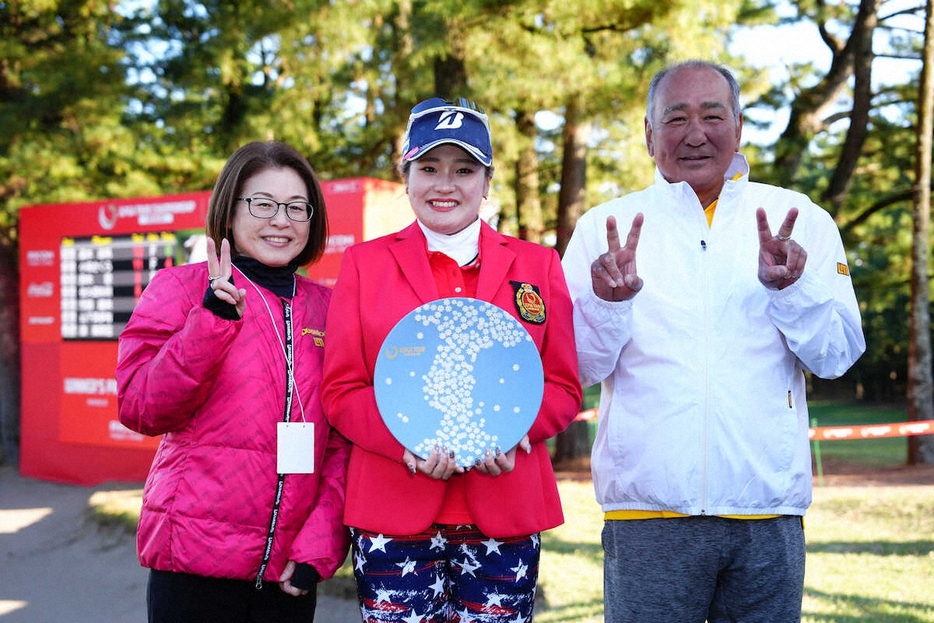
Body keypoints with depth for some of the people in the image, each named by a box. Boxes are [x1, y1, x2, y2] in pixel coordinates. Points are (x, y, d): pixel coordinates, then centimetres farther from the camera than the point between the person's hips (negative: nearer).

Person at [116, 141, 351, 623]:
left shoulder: (326, 308, 8)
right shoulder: (180, 288, 0)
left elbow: (341, 442, 7)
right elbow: (142, 410, -8)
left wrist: (317, 548, -3)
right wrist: (214, 318, -18)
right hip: (195, 559, -3)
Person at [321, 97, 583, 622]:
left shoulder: (537, 265, 11)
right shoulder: (365, 264, 9)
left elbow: (564, 388, 7)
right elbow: (342, 391, 4)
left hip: (505, 515, 1)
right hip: (393, 515, -1)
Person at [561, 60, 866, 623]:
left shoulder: (800, 221, 7)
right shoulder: (606, 228, 5)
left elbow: (837, 357, 2)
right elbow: (580, 368, 0)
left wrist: (793, 287, -15)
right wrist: (608, 303, -18)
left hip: (770, 515, 1)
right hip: (648, 514, -1)